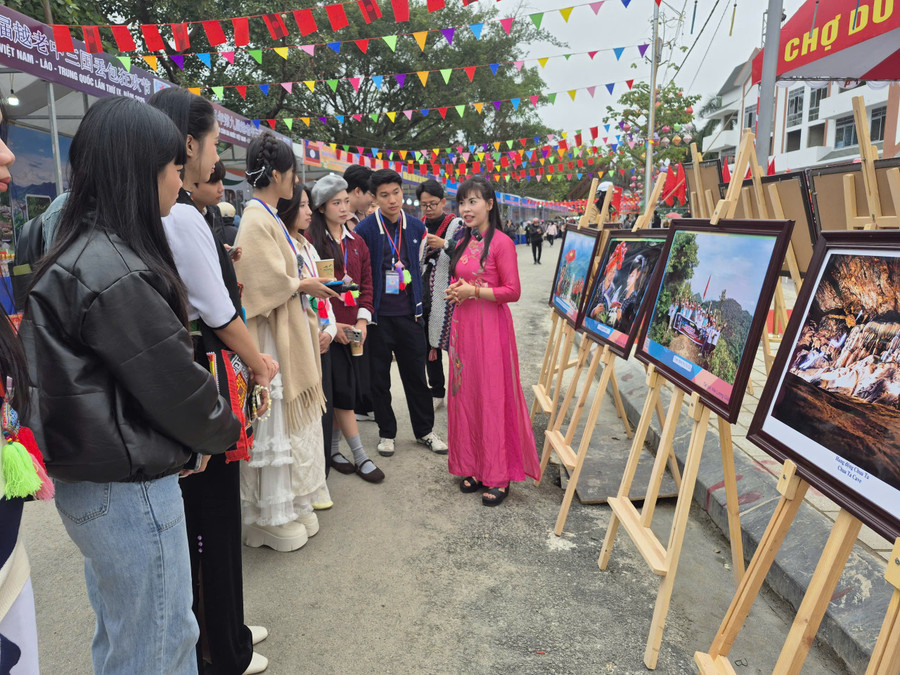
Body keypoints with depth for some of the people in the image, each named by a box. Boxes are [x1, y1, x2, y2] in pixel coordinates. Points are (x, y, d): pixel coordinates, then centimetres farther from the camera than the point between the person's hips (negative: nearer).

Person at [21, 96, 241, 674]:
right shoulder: (116, 272, -24)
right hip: (130, 492, -10)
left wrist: (189, 441, 5)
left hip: (95, 481, 10)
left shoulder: (79, 253, 7)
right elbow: (174, 382, -19)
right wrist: (223, 432, 1)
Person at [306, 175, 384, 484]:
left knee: (346, 393, 9)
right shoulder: (311, 240, -6)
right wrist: (330, 324, -13)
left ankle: (332, 448, 23)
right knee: (343, 391, -4)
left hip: (355, 328, 6)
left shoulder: (357, 243, 14)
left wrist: (362, 320, -1)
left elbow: (366, 284, 13)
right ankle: (360, 456, 4)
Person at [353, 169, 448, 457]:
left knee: (416, 374, 11)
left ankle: (424, 430, 26)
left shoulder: (416, 228, 5)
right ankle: (386, 432, 24)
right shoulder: (364, 230, -7)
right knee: (379, 377, 8)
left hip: (408, 314, 3)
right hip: (378, 315, -2)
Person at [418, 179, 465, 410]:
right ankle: (436, 393, 23)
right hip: (424, 295, 6)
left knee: (453, 344, -5)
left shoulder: (457, 225, -3)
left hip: (447, 295, -6)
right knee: (429, 346, 11)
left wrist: (444, 244, -28)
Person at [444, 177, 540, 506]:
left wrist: (473, 291, -15)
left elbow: (513, 291, -14)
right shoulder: (463, 243, 14)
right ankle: (473, 467, 22)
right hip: (463, 326, 7)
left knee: (493, 396, -2)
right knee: (465, 394, 9)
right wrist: (455, 291, 2)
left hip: (491, 327, -7)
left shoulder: (501, 242, -9)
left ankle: (499, 476, 9)